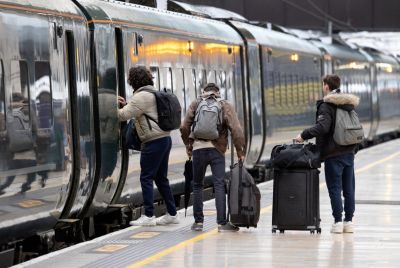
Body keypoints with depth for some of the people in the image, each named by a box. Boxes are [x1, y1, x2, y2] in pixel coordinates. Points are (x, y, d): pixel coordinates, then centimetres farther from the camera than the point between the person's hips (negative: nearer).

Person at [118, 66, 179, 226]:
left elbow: (123, 115, -16)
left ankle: (148, 216, -7)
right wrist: (126, 104, 28)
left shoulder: (142, 96, -13)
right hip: (164, 139, 10)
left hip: (153, 142, -10)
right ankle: (172, 214, 17)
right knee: (161, 178, 14)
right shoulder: (152, 93, 18)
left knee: (146, 178, -5)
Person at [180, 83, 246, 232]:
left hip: (198, 149, 1)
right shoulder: (225, 106, 8)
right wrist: (240, 151, 2)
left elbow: (184, 128, 4)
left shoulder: (195, 104, 11)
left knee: (197, 185, 12)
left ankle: (198, 221, 11)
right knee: (219, 185, -2)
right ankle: (222, 222, -8)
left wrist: (188, 146, 17)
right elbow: (236, 129, -2)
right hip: (217, 150, -1)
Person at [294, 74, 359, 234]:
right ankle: (349, 221, 14)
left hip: (333, 154, -7)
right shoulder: (348, 105, 12)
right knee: (348, 188, 10)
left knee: (335, 188, -1)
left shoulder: (326, 106, -12)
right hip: (349, 152, 7)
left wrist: (304, 135, -18)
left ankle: (338, 221, -3)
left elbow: (322, 127, -26)